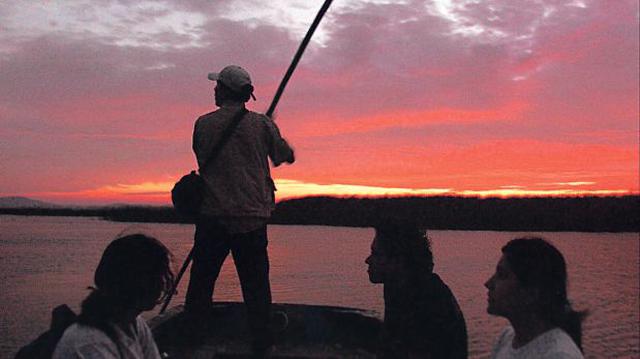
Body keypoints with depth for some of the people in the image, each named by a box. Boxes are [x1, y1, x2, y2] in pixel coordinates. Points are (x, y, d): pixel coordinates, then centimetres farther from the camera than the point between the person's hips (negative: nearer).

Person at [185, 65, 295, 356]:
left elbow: (203, 160, 12)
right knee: (256, 286, 7)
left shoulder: (203, 124, -1)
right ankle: (262, 344, 12)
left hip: (212, 216, 0)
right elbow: (287, 156, 11)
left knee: (201, 280, 12)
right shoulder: (262, 124, -2)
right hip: (253, 217, 0)